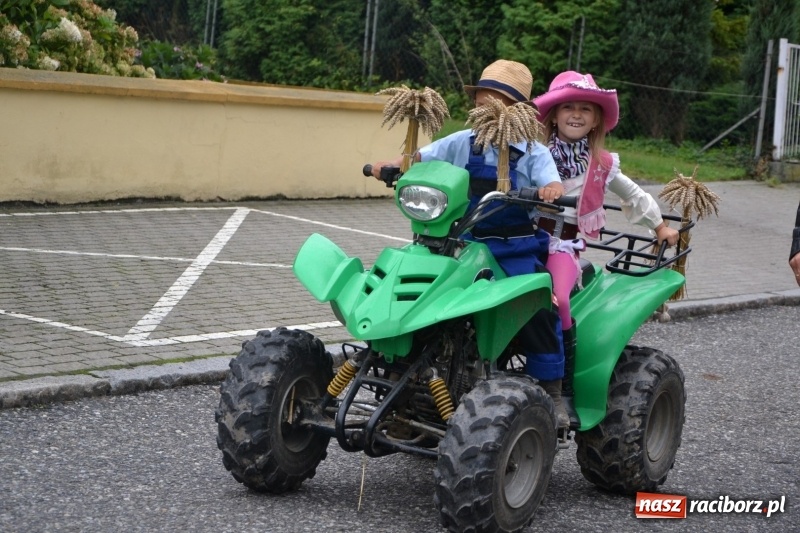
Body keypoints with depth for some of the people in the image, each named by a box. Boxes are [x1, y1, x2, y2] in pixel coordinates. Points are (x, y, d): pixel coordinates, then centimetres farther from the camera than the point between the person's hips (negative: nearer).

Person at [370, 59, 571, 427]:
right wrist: (391, 165, -8)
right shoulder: (463, 144, 7)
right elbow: (421, 157, 10)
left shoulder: (532, 153, -2)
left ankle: (551, 391, -3)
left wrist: (552, 190, -39)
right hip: (468, 242, 4)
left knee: (537, 310, -15)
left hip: (517, 248, -4)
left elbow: (551, 183, -15)